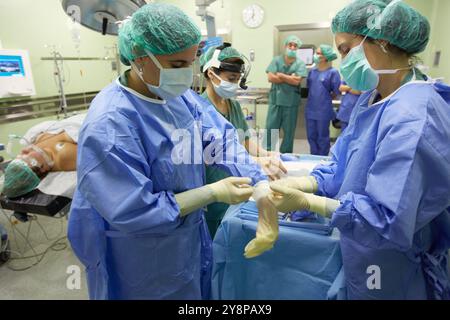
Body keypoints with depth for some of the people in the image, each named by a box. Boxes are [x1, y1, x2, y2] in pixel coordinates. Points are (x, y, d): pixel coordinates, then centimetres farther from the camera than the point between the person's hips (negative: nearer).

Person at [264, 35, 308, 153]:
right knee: (271, 127, 4)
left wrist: (280, 75, -6)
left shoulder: (300, 63, 3)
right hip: (275, 100, 0)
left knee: (289, 130, 8)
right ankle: (268, 152, 16)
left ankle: (286, 154, 21)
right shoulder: (276, 60, 4)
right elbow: (270, 78, -8)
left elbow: (297, 81, -10)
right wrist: (290, 78, -6)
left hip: (291, 101, 0)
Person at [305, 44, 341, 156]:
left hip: (324, 110, -5)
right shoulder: (312, 71, 8)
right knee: (311, 136, 12)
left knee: (322, 137, 6)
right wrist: (315, 98, 8)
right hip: (311, 109, 6)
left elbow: (337, 92, -7)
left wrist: (325, 98, 5)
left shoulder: (333, 72, -9)